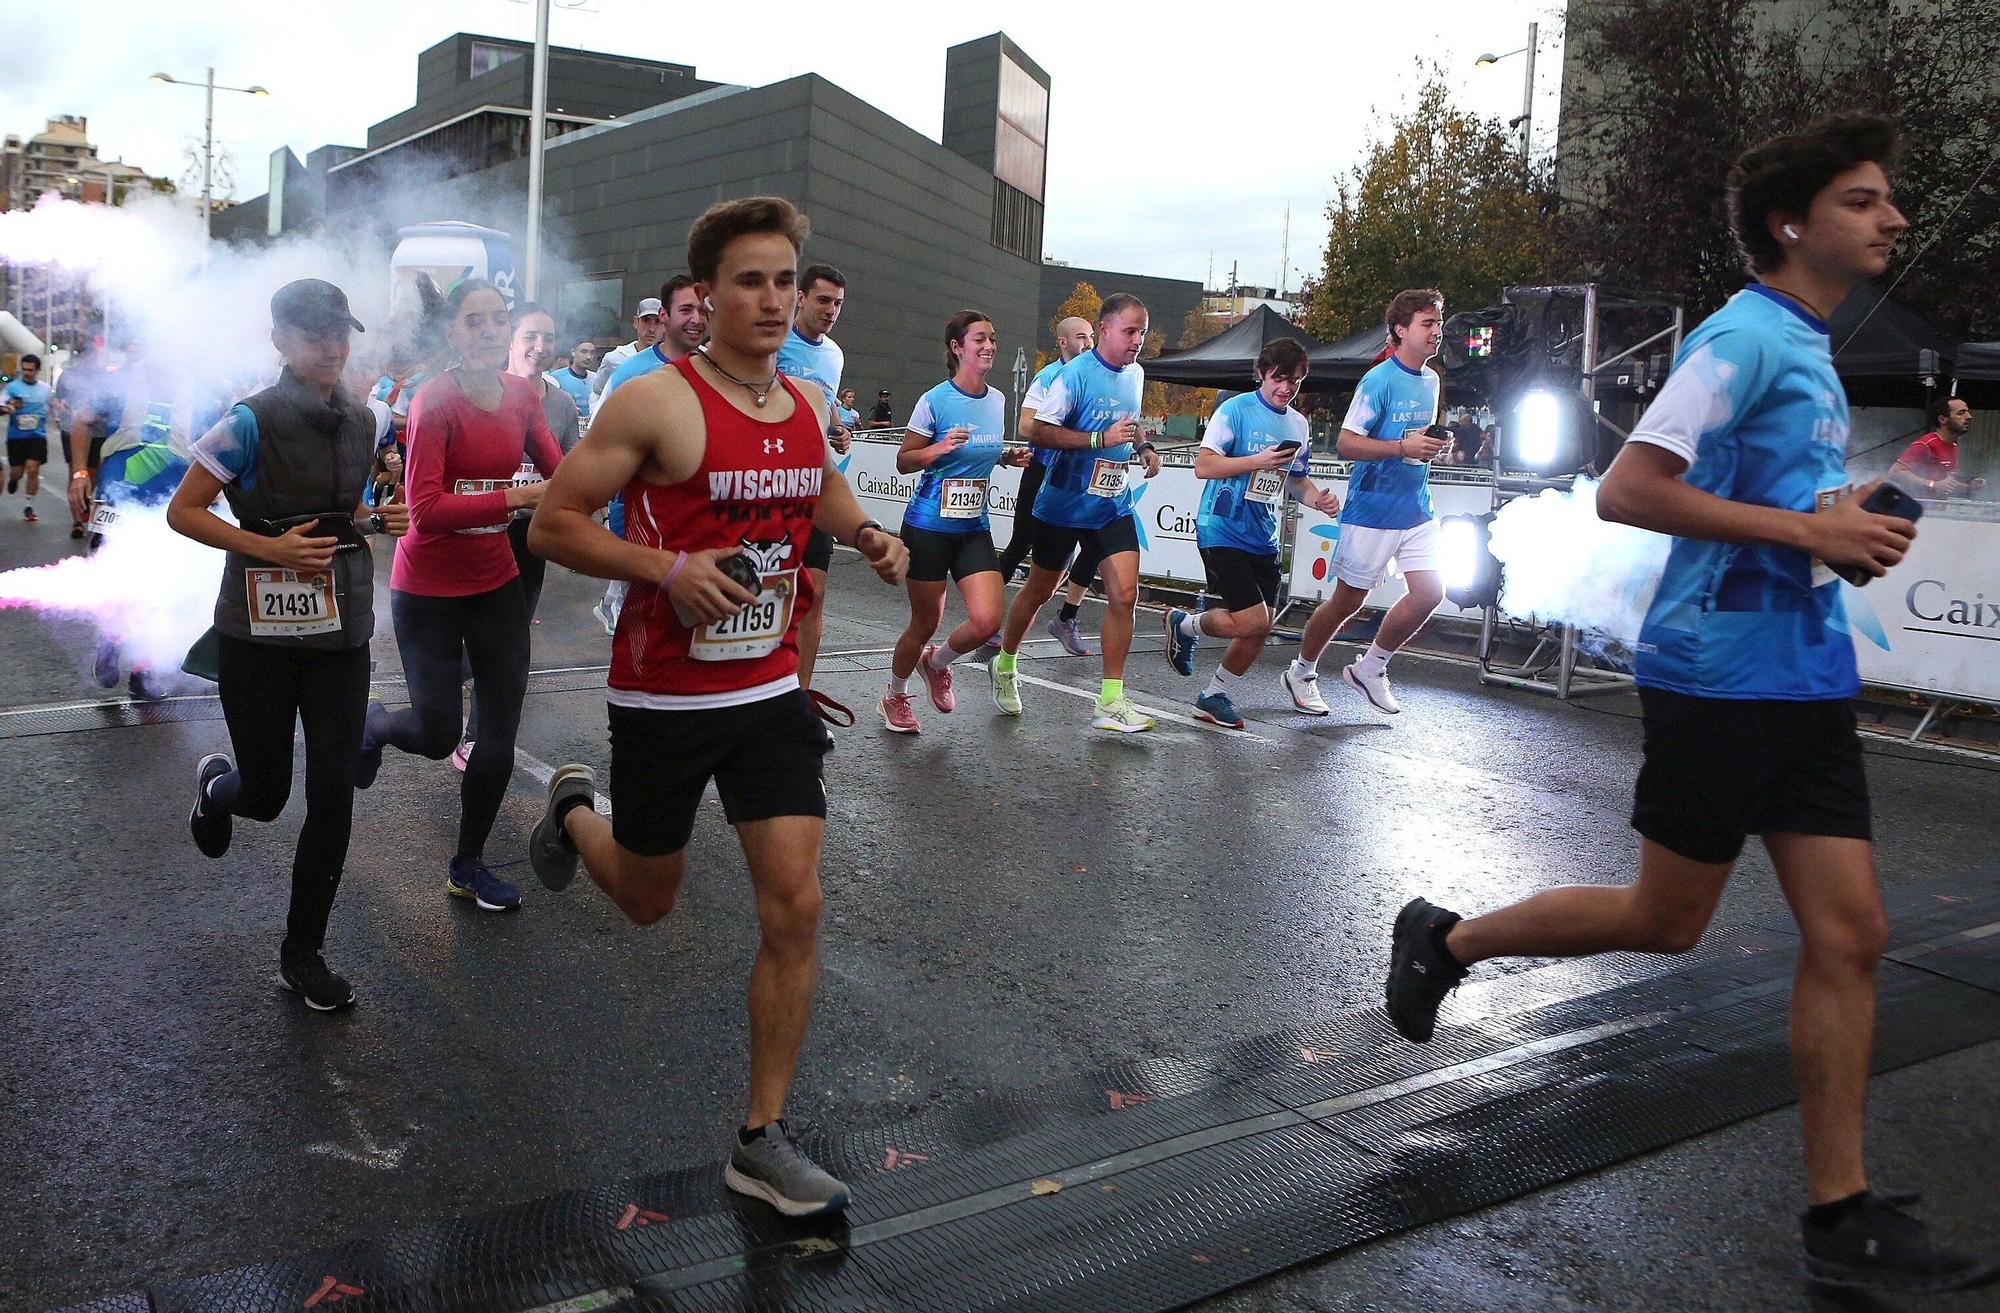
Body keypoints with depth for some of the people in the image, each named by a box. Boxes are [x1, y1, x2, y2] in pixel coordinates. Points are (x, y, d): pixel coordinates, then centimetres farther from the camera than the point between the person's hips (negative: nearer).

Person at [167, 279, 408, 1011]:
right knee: (265, 795, 7)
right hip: (259, 633, -4)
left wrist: (377, 520, -1)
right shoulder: (252, 422, -12)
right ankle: (214, 786, 48)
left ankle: (303, 955, 16)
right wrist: (268, 547, -20)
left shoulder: (361, 422, 5)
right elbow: (183, 512, -8)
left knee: (333, 794, 0)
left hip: (340, 634, 4)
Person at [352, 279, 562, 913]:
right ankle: (371, 724, 39)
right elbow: (426, 510, -25)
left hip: (496, 581, 5)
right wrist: (519, 496, -34)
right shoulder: (435, 400, -18)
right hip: (429, 588, -5)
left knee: (500, 731, 6)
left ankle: (468, 866, 25)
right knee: (438, 735, 1)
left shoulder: (522, 394, -1)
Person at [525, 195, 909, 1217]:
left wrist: (866, 537, 3)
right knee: (647, 900, 15)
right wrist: (667, 568, -27)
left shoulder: (807, 406, 4)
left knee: (795, 909, -3)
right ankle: (572, 809, 50)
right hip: (663, 700, -4)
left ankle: (762, 1143, 11)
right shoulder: (657, 403, -14)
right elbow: (551, 525, -13)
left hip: (770, 693, 4)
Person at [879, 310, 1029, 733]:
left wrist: (1009, 457, 2)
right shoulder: (934, 401, -11)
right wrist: (939, 448, -23)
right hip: (928, 527, -5)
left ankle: (936, 662, 22)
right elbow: (903, 462, -6)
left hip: (974, 529, 5)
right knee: (925, 622, 5)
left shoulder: (997, 400, 5)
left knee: (987, 620, -11)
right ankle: (895, 696, 32)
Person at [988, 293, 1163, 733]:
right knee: (1039, 590, 10)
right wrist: (1101, 439, -27)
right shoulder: (1075, 374, -16)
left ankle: (1111, 701, -2)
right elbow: (1040, 432, -20)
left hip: (1114, 505, 5)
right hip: (1064, 503, -5)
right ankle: (1004, 665, 35)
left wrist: (1142, 447, 5)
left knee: (1124, 594, -8)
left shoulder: (1135, 373, 7)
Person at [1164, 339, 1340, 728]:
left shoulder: (1298, 425, 12)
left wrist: (1319, 499, 0)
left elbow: (1297, 480, 21)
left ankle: (1214, 697, 23)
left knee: (1259, 630, 6)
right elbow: (1203, 466, -14)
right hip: (1222, 532, -7)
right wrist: (1257, 461, -22)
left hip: (1263, 540, 7)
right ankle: (1184, 625, 12)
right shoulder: (1236, 410, -9)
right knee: (1251, 621, -15)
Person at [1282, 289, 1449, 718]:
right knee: (1348, 599, 2)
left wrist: (1432, 445, 8)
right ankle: (1302, 672, 23)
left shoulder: (1431, 380, 13)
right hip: (1372, 510, -7)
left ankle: (1369, 668, 15)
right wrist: (1404, 447, -26)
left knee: (1430, 591, -4)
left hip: (1417, 509, 7)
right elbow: (1346, 444, -17)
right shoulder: (1379, 381, -13)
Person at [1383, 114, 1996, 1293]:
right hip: (1721, 675, -8)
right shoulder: (1746, 337, -12)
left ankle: (1842, 1216, 12)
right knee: (1666, 922, 4)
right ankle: (1446, 940, 25)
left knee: (1851, 935, 4)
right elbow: (1626, 492, -21)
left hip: (1810, 679, 8)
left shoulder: (1812, 349, 17)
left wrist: (1847, 524, 8)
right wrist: (1807, 530, -20)